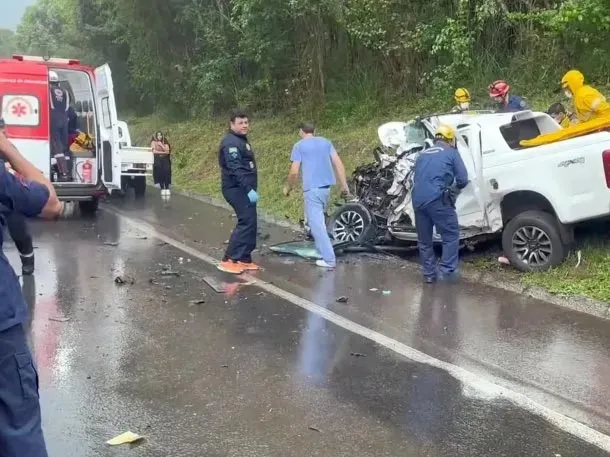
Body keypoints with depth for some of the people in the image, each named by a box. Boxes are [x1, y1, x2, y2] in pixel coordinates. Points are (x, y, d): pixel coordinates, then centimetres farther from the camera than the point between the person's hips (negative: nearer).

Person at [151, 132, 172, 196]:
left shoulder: (165, 143, 16)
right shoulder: (153, 142, 8)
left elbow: (167, 151, 2)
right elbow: (154, 151, -5)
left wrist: (161, 145, -5)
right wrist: (163, 152, -4)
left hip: (165, 160, 2)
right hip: (158, 160, -2)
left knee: (166, 173, -16)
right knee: (160, 174, -14)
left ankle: (167, 188, -16)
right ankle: (162, 189, -12)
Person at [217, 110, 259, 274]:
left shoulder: (242, 140, 18)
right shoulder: (231, 142, -15)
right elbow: (235, 169, -25)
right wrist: (249, 189, -30)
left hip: (243, 189, 10)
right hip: (237, 189, -10)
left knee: (250, 222, 10)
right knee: (247, 221, -15)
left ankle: (244, 259, 16)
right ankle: (229, 260, -14)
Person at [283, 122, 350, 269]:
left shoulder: (299, 146, 0)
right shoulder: (326, 142, 14)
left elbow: (294, 172, -5)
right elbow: (338, 164, 6)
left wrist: (288, 187, 10)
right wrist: (344, 185, 9)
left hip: (312, 188, -6)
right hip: (326, 186, 6)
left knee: (316, 223, -5)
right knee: (319, 219, 24)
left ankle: (329, 259, -9)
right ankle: (321, 249, 32)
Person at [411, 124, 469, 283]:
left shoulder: (422, 154, 24)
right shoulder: (451, 153, 9)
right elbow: (463, 179, 4)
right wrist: (454, 188, 26)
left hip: (417, 200, 6)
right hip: (437, 199, -5)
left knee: (424, 240, 16)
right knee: (451, 235, 7)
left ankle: (429, 274, 21)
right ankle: (448, 270, 2)